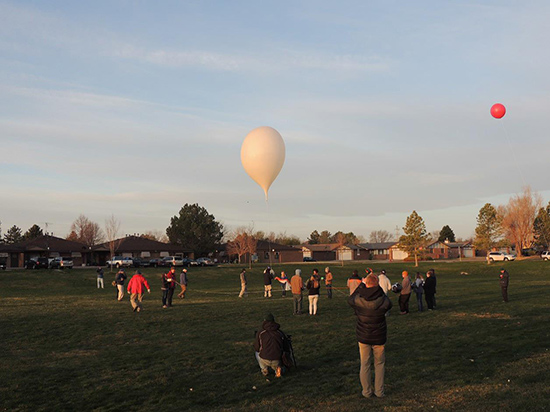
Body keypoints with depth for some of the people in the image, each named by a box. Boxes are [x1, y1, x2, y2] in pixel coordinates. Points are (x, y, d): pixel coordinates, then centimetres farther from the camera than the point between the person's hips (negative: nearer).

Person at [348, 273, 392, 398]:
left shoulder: (358, 300, -15)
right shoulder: (383, 301, -16)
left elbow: (350, 299, 8)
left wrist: (361, 285, 12)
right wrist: (378, 289, 6)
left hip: (363, 336, 0)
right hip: (379, 337, 0)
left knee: (365, 364, 12)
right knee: (380, 364, 16)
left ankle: (367, 391, 18)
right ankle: (379, 391, 19)